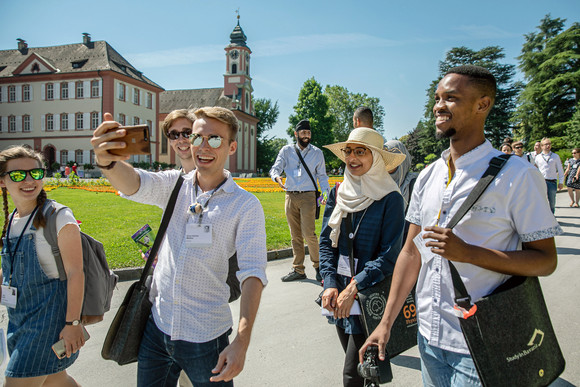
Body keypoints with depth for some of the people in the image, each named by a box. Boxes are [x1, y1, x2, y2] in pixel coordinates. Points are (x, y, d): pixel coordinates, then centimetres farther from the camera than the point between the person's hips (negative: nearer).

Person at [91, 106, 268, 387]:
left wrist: (241, 342, -25)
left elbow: (252, 273, -16)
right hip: (157, 326, 4)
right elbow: (134, 184, -19)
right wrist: (106, 160, -43)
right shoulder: (175, 185, 0)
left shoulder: (246, 205, -10)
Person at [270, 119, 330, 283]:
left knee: (308, 233, -12)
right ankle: (298, 270, 17)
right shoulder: (286, 151, 10)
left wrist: (326, 193, -5)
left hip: (308, 196, -2)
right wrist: (277, 177, -21)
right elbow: (275, 168, 3)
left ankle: (318, 265, 8)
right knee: (295, 235, 7)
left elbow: (322, 175, 11)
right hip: (290, 196, 2)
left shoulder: (317, 153, 9)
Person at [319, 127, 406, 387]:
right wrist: (330, 284, -6)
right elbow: (325, 242, 5)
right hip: (338, 296, 5)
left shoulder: (390, 199, -12)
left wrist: (353, 288, -18)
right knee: (354, 360, 19)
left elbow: (389, 256, -13)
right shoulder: (337, 193, 3)